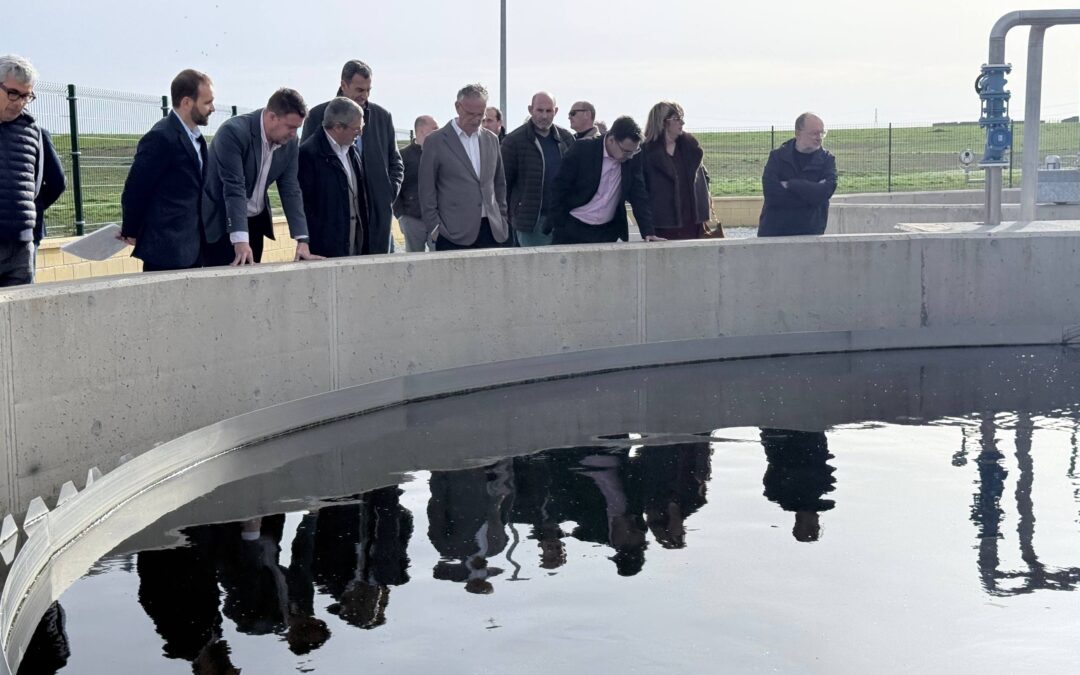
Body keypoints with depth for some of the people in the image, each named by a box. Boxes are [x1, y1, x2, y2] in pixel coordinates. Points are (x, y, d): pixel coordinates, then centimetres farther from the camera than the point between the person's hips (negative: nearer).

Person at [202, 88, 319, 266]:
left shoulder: (290, 142, -5)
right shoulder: (233, 131, -23)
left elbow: (291, 190, -2)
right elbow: (234, 188, -29)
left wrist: (302, 240, -11)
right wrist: (240, 241, -36)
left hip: (255, 222, 6)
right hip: (220, 220, -6)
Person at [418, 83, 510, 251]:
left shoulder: (491, 140, 14)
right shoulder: (435, 142, 0)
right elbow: (427, 190, 0)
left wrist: (502, 220, 13)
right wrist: (435, 227, -5)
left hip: (492, 231, 4)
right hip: (454, 234, -4)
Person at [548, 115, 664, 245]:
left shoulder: (633, 158, -5)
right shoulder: (582, 149, -14)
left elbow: (639, 196, -2)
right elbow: (560, 188, -8)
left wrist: (648, 232, -13)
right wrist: (558, 227, -7)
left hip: (608, 231, 3)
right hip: (572, 228, -3)